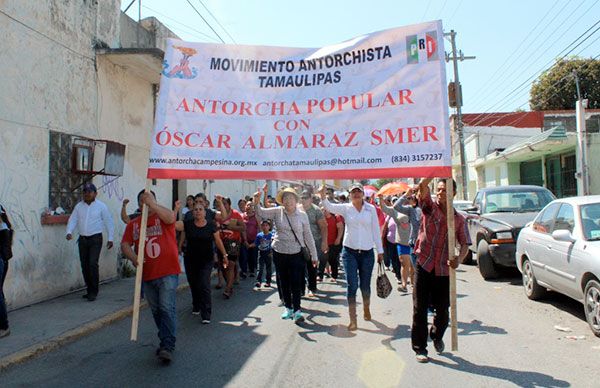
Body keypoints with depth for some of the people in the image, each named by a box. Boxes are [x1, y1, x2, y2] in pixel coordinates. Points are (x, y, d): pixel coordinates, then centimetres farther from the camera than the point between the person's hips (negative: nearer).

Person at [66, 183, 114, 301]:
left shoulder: (101, 206, -1)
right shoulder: (79, 206, 9)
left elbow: (108, 222, 1)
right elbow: (73, 220, 4)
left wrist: (110, 238, -1)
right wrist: (69, 232, -14)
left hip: (95, 239, -5)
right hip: (82, 239, 5)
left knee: (92, 264, -13)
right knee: (84, 266, 7)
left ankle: (94, 292, -5)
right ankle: (89, 290, 19)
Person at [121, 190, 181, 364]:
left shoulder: (162, 218, -1)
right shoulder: (133, 224, 11)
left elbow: (170, 217, -25)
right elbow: (125, 244, 3)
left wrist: (152, 204, -30)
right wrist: (133, 257, -16)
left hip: (168, 272, -5)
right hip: (147, 274, 5)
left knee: (167, 309, -10)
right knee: (156, 311, 16)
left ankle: (168, 347, -7)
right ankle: (165, 342, 31)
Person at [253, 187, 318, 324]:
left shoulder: (302, 215, -3)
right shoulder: (277, 212, -1)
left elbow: (308, 235, 1)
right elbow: (261, 213, -6)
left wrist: (314, 255, 3)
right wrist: (256, 203, -28)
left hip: (296, 253, -2)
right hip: (279, 252, 2)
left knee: (296, 282, -5)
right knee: (283, 282, 12)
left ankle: (297, 310, 4)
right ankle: (288, 307, 26)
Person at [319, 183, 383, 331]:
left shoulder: (371, 209, 1)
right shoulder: (345, 208, 0)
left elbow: (376, 230, 3)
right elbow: (330, 207, -16)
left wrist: (380, 250, 3)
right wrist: (323, 196, -36)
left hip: (367, 252, 1)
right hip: (350, 251, -1)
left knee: (365, 285, 12)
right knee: (352, 285, -4)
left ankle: (366, 309, 40)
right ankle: (353, 320, 4)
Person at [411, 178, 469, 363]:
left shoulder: (459, 219, 9)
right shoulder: (430, 207, 2)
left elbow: (465, 244, 6)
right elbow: (423, 186, -15)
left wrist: (459, 258, -14)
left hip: (444, 270, 2)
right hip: (424, 266, -2)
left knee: (443, 310, 11)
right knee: (420, 309, 1)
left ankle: (437, 336, 41)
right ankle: (419, 348, 14)